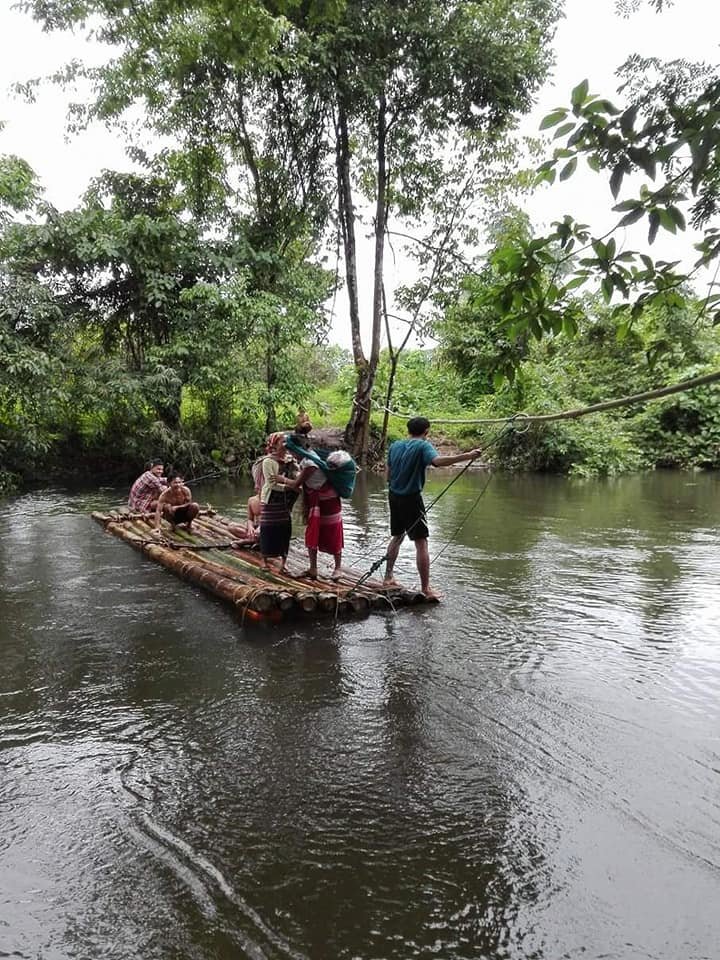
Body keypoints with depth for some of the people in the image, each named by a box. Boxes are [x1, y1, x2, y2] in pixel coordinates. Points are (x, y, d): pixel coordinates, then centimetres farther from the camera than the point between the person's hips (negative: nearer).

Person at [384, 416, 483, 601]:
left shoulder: (395, 446, 7)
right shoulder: (423, 446, -11)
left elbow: (388, 474, 11)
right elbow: (438, 461, -31)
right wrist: (468, 456, -32)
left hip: (394, 496, 7)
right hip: (411, 498, -7)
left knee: (397, 536, 22)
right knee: (421, 543, -3)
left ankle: (388, 577, 28)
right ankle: (426, 589, -3)